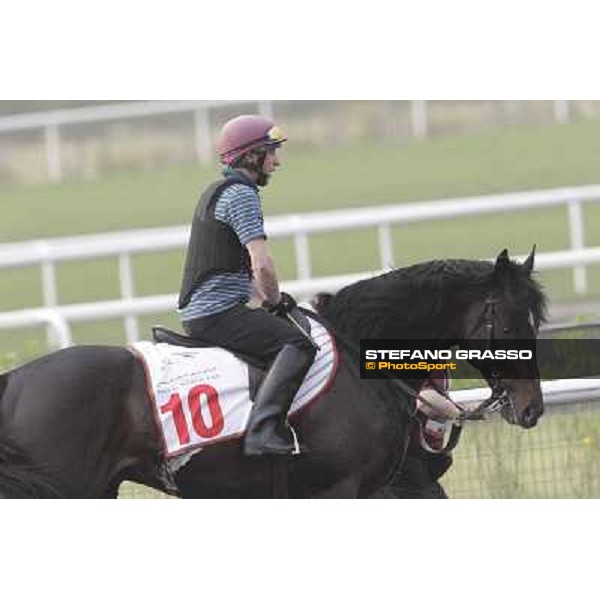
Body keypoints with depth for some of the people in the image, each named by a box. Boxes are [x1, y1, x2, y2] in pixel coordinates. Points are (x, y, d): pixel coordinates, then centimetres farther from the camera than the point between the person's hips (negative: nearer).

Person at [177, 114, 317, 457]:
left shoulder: (217, 192, 21)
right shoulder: (241, 194, -12)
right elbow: (262, 265, -21)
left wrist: (267, 299, 16)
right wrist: (275, 301, -3)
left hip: (197, 311, 11)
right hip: (219, 315, -11)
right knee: (298, 344, -24)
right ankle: (263, 431, -38)